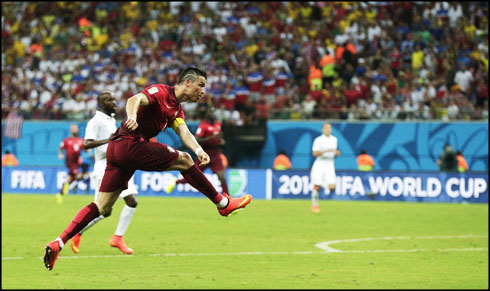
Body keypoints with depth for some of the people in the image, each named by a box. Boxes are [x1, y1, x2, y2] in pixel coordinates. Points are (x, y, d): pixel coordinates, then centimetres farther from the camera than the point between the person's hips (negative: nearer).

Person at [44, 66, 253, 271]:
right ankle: (223, 203, 8)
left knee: (102, 208, 3)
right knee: (183, 160, -2)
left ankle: (57, 244, -4)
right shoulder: (161, 92, -5)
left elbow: (184, 132, 5)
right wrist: (132, 117, -44)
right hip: (130, 144, -10)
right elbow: (135, 100, -22)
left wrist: (198, 150, -16)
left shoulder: (176, 110, 21)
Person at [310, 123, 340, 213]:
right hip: (320, 164, -4)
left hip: (330, 165, 4)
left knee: (332, 187, -11)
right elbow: (315, 153, -17)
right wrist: (326, 150, -27)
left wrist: (337, 152, 1)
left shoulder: (334, 139, 9)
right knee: (317, 186, -3)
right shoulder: (318, 140, -8)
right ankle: (314, 205, 14)